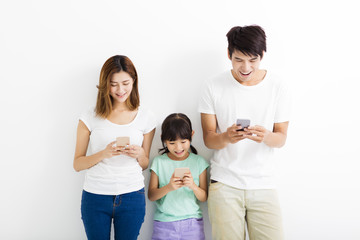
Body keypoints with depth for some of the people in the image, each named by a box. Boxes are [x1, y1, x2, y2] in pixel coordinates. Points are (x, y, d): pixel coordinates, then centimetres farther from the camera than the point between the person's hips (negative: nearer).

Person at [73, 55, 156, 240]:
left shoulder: (145, 118, 2)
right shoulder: (91, 118, -1)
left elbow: (145, 165, 10)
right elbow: (77, 164, 0)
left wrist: (139, 154, -12)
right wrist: (104, 153, -17)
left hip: (132, 197, 1)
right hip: (95, 197, -1)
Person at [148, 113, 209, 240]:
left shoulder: (198, 162, 2)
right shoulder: (159, 162, 1)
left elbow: (204, 198, 1)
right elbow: (151, 195, -3)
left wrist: (193, 186, -18)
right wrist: (168, 187, -20)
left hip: (192, 223, 0)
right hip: (164, 224, 0)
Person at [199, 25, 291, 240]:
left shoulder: (278, 87, 1)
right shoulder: (214, 88, -1)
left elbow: (281, 138, 2)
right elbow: (208, 138, 0)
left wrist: (266, 137, -21)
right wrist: (226, 138, -24)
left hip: (263, 184, 1)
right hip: (224, 184, -1)